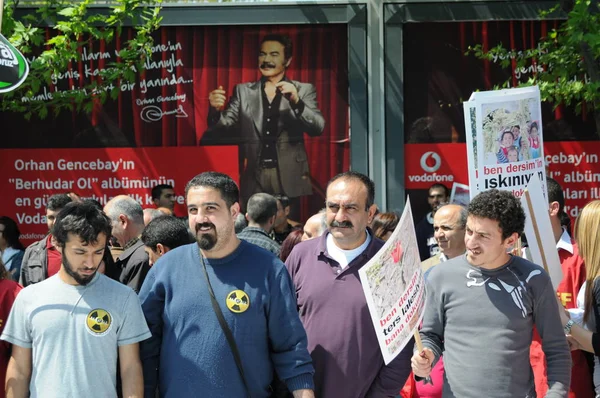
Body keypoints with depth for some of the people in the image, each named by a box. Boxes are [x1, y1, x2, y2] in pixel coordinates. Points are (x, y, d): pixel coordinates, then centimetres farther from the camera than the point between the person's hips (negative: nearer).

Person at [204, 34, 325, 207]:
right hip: (253, 179, 1)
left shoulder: (304, 90, 6)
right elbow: (223, 127, 5)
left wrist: (296, 102, -22)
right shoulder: (243, 91, 10)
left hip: (291, 178, -1)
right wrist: (216, 110, -17)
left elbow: (317, 128, -5)